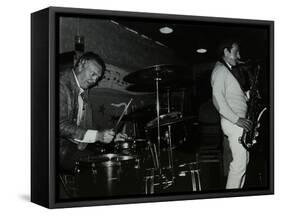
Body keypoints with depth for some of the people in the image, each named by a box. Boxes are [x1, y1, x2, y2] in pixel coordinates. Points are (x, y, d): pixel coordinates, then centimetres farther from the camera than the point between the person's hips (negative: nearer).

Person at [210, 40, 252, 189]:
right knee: (240, 163, -11)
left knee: (243, 161, 12)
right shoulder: (220, 70, -11)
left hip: (239, 120, 10)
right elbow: (218, 99, -22)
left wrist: (248, 94, 5)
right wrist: (236, 119, -22)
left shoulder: (229, 70, 20)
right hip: (232, 121, -10)